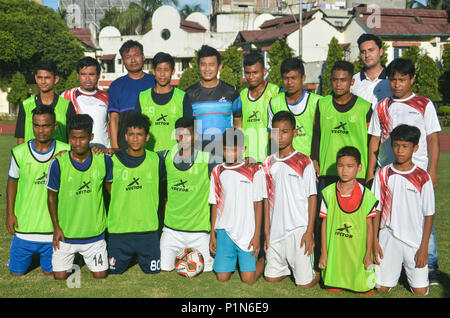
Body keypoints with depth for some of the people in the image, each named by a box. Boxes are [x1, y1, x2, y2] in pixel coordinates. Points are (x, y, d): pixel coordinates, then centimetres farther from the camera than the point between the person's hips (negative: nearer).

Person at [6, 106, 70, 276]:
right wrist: (10, 213, 5)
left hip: (54, 226, 0)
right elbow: (12, 181, 8)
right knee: (17, 272, 9)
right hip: (24, 225, 1)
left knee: (51, 272, 10)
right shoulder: (20, 152, -6)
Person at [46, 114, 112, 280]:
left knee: (101, 276, 7)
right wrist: (56, 227, -3)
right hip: (65, 233, -1)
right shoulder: (58, 163, -11)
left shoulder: (104, 160, -6)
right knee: (60, 276, 3)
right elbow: (52, 196, 1)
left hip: (95, 233, 1)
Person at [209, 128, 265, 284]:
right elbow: (215, 204, 10)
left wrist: (257, 234, -5)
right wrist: (212, 234, 9)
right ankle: (233, 259, 29)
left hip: (247, 232, -3)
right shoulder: (218, 171, 6)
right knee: (222, 277, -1)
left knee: (248, 278, -7)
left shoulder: (254, 171, -3)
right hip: (224, 231, 3)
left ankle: (262, 260, 23)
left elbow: (258, 204, -1)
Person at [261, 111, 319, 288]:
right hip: (276, 230, 4)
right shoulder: (268, 164, 7)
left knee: (305, 283, -3)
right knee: (271, 277, 8)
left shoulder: (304, 162, -5)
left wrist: (310, 231, -9)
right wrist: (266, 232, 7)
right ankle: (291, 267, 35)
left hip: (299, 230, -4)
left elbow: (312, 197, -4)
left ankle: (318, 271, 28)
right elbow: (267, 199, 10)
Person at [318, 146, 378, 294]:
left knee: (366, 290, -2)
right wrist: (324, 253, 2)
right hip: (335, 253, 1)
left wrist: (368, 253, 1)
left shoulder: (366, 195, -5)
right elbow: (325, 223, 2)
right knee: (333, 288, 2)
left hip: (358, 253, -1)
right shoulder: (329, 193, -3)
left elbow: (369, 225, 1)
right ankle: (338, 281, 30)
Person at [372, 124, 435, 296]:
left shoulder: (423, 177, -4)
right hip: (388, 239, 1)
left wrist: (424, 247, -6)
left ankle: (409, 272, 27)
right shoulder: (383, 174, 0)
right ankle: (394, 270, 30)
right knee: (382, 288, 1)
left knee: (420, 291, -2)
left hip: (415, 241, -1)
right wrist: (374, 241, -1)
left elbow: (429, 214, -2)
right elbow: (376, 210, 4)